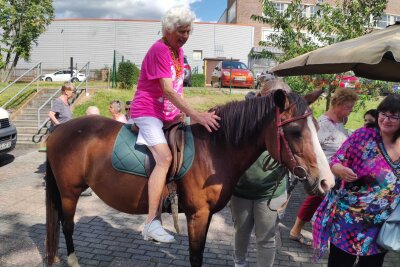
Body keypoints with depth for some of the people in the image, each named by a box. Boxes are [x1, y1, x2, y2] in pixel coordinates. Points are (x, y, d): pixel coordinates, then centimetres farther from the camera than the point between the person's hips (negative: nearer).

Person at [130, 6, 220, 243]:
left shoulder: (178, 50, 12)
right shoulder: (159, 50, -15)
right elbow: (167, 90, -24)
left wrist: (182, 113, 4)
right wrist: (195, 115, -29)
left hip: (169, 114, 9)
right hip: (147, 111, -9)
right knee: (165, 157, -25)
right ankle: (152, 223, -22)